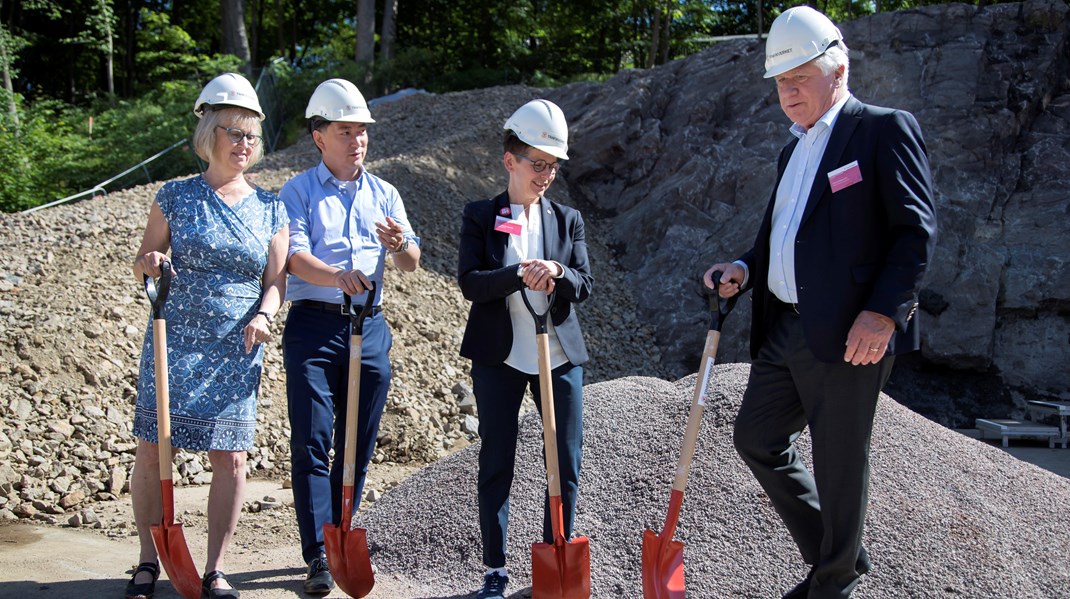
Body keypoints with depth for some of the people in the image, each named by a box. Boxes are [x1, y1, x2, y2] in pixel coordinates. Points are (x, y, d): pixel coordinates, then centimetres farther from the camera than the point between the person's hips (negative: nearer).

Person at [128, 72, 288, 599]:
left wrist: (264, 314, -13)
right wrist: (149, 264, -15)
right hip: (174, 344, -1)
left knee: (230, 457, 0)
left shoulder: (270, 209, 7)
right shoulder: (175, 197, 3)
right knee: (152, 451, 0)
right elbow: (143, 263, 8)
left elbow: (276, 279, 7)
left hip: (236, 353, 1)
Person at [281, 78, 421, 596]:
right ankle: (318, 556, 1)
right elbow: (293, 257, -10)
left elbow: (411, 264, 5)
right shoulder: (299, 191, 4)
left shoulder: (384, 194, 14)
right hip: (313, 325, -3)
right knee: (311, 443, -5)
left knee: (359, 444, 8)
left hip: (369, 327, 4)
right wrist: (338, 276, -29)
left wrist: (400, 246, -19)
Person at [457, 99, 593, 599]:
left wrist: (556, 272, -19)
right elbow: (469, 281, -10)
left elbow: (584, 285, 2)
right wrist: (520, 275, -26)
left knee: (566, 465, 5)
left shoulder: (567, 219, 9)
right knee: (496, 464, 5)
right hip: (499, 357, -2)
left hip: (559, 356, 2)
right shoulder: (480, 216, 2)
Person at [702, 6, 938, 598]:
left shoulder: (884, 129, -6)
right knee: (756, 438, 14)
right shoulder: (795, 149, 20)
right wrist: (745, 269, 7)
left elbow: (917, 229, -12)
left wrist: (884, 311, -22)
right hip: (784, 329, 9)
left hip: (849, 334, -9)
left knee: (839, 462, 3)